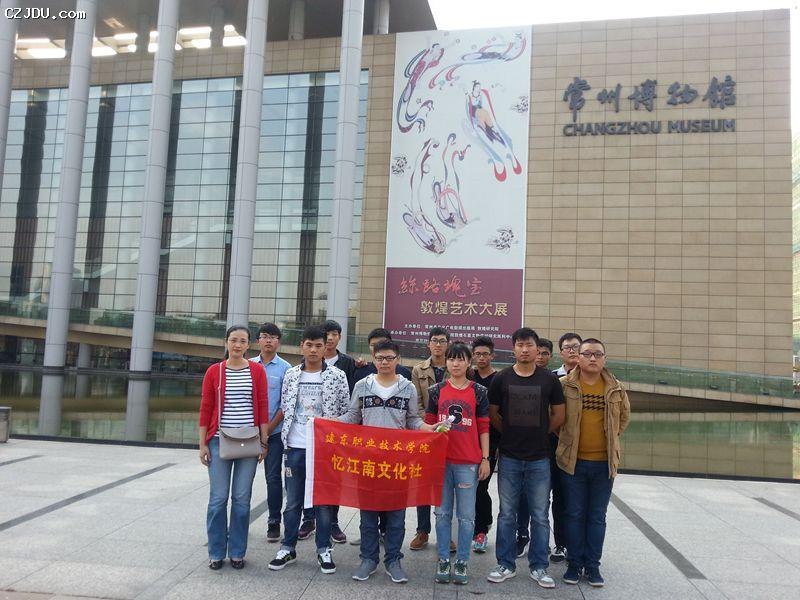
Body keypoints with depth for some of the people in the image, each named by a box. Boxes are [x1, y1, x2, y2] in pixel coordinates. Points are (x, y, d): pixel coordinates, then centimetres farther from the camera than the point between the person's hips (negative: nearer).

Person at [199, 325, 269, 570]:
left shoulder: (257, 371, 2)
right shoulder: (214, 371, 2)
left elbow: (263, 407, 2)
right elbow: (205, 409, 2)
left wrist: (264, 441, 0)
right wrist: (203, 444, -1)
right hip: (219, 441, 0)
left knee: (242, 498, 6)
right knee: (218, 498, 2)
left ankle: (237, 552, 18)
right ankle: (216, 553, 16)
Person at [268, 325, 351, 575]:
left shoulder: (337, 376, -2)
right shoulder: (291, 375, 5)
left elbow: (345, 412, 1)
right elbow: (284, 409, 11)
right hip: (295, 447, 2)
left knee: (324, 500, 8)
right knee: (293, 500, 11)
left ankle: (323, 550, 21)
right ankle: (288, 548, 24)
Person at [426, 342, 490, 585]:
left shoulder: (479, 392, 1)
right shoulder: (436, 390, 4)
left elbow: (484, 427, 3)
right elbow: (428, 424, 8)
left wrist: (485, 458, 1)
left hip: (469, 462, -1)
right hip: (441, 460, 1)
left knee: (466, 515, 5)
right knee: (442, 513, 9)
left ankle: (461, 562, 16)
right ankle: (443, 560, 19)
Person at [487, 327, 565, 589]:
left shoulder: (549, 379, -1)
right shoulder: (501, 379, -1)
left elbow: (559, 416, 7)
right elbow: (492, 414, 8)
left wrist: (540, 434, 10)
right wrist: (512, 432, 7)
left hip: (539, 458, 0)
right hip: (509, 457, 0)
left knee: (540, 516, 7)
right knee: (507, 514, 9)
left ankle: (539, 567, 20)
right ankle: (505, 565, 21)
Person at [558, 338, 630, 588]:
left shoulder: (615, 389, 3)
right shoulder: (564, 385, -7)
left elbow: (625, 416, 19)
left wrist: (611, 437, 12)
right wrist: (565, 438, 3)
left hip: (604, 462, 2)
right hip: (574, 461, -2)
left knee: (597, 517, 10)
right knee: (574, 514, 7)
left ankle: (593, 565, 20)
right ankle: (574, 563, 19)